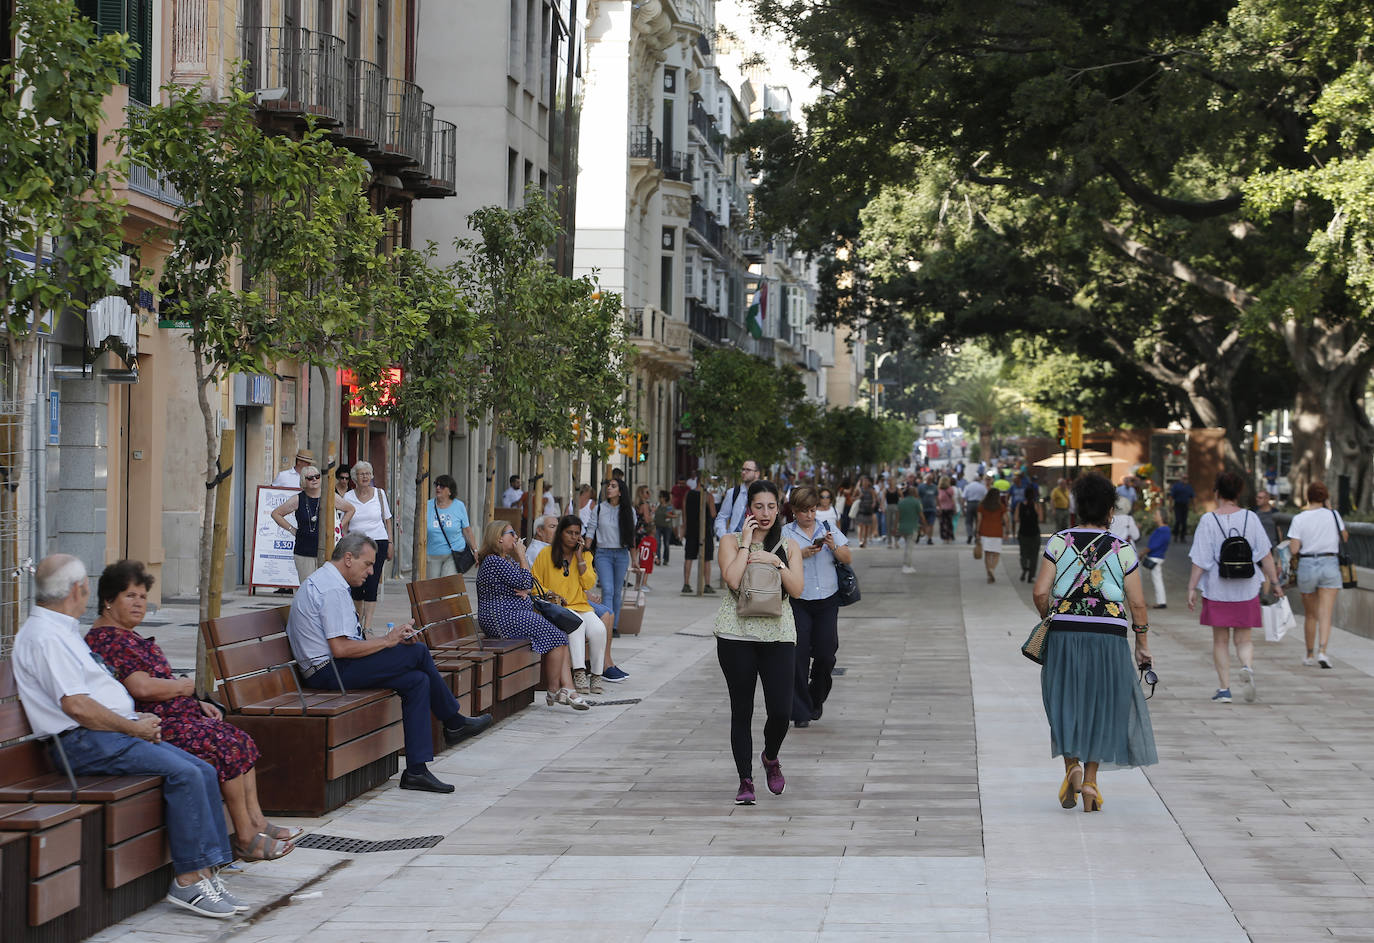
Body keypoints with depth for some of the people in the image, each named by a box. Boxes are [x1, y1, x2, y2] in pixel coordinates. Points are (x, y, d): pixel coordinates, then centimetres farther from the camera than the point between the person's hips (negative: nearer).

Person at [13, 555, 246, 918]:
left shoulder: (62, 630, 22)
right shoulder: (45, 636, -12)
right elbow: (76, 705, -20)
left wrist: (139, 721, 11)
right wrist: (134, 728, -11)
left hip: (114, 733, 10)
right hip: (84, 743, -10)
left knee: (205, 771, -3)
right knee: (184, 773, -24)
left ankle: (207, 873, -6)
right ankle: (188, 881, -20)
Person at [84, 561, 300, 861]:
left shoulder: (127, 636, 21)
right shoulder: (106, 639, -14)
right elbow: (141, 687, -24)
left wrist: (198, 703, 9)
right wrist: (185, 686, -8)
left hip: (175, 716, 11)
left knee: (241, 740, 2)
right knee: (225, 746, -20)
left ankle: (256, 821, -2)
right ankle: (245, 838, -16)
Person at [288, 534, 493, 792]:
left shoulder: (322, 581, 19)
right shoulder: (333, 589, -16)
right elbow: (340, 648, -23)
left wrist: (394, 637, 6)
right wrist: (386, 640, -11)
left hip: (327, 669, 11)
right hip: (330, 672, -11)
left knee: (418, 680, 1)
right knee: (418, 652, -11)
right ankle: (454, 722, 6)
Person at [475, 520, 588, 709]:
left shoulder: (507, 559, 19)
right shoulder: (494, 561, -14)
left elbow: (529, 586, 21)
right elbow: (525, 582, -16)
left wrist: (525, 590, -2)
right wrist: (522, 557, -7)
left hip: (516, 614, 11)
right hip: (504, 618, -11)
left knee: (560, 639, -5)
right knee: (557, 638, -15)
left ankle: (567, 689, -15)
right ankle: (553, 692, -6)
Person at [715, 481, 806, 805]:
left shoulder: (789, 546, 11)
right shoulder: (731, 541, 4)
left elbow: (797, 589, -1)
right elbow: (733, 580, -13)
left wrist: (775, 562, -10)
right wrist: (746, 544, -9)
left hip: (778, 635, 1)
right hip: (737, 635, -1)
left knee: (781, 711, -7)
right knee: (741, 710, 3)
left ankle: (771, 757, 25)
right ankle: (745, 781, 12)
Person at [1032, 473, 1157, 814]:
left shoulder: (1059, 543, -1)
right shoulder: (1123, 549, -1)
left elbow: (1040, 593, -6)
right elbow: (1137, 602, -1)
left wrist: (1051, 619, 13)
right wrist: (1143, 644, 10)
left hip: (1064, 634, 0)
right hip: (1109, 637, 0)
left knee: (1066, 704, 13)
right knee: (1100, 708, 11)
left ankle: (1072, 766, -8)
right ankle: (1090, 781, 8)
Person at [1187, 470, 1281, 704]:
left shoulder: (1208, 520, -7)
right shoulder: (1250, 518, 0)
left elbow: (1200, 561, -9)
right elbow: (1265, 555, 0)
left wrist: (1191, 588, -4)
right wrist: (1273, 581, 7)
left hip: (1217, 590, -2)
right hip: (1247, 589, 2)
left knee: (1220, 641, 9)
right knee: (1243, 639, 11)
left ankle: (1224, 688, 6)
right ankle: (1247, 666, -19)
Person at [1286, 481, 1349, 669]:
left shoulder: (1299, 519, -5)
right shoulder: (1333, 514, -2)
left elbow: (1293, 549, -11)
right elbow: (1345, 537, 15)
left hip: (1306, 566, 1)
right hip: (1330, 565, -1)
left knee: (1310, 615, 15)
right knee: (1325, 614, -5)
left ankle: (1310, 655, 22)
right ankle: (1322, 651, -22)